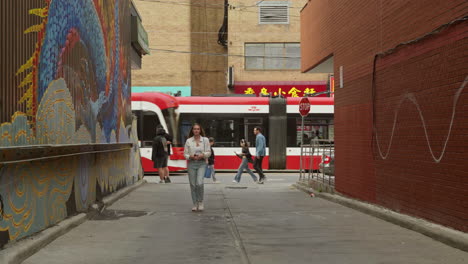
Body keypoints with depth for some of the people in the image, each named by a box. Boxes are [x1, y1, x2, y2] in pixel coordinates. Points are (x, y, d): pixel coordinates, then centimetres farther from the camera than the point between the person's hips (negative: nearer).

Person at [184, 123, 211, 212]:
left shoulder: (205, 140, 5)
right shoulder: (188, 141, 6)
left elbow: (209, 152, 5)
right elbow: (185, 154, 6)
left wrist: (202, 155, -14)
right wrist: (191, 156, -14)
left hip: (201, 163, -1)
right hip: (191, 164, 2)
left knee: (199, 183, -18)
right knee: (193, 184, 3)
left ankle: (200, 202, 1)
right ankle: (195, 204, 14)